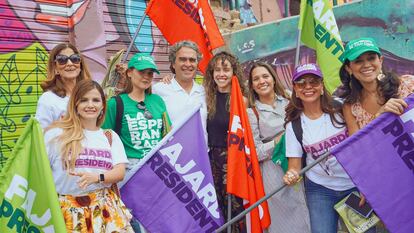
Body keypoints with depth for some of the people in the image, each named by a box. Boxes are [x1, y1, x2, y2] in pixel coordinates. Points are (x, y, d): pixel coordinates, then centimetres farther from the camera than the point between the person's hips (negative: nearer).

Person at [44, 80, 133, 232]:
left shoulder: (111, 137, 12)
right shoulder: (57, 134, 2)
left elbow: (120, 173, 3)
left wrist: (96, 177, -15)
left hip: (105, 205, 2)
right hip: (69, 207, -2)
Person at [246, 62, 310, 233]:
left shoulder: (287, 102, 7)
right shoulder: (251, 112, -5)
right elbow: (254, 152, -9)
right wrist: (281, 139, -13)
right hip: (273, 172, -4)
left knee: (305, 218, 9)